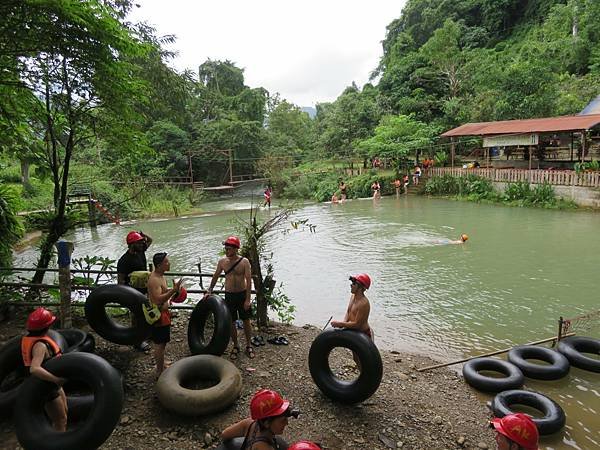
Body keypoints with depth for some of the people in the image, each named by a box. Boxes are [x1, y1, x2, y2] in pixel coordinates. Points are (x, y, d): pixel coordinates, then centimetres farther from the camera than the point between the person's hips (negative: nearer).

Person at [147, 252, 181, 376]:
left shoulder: (160, 276, 7)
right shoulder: (154, 280, -25)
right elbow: (158, 299, -34)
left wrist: (172, 291, 9)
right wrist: (173, 290, -36)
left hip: (162, 312, 10)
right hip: (158, 315, -10)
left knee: (161, 342, 23)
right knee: (159, 344, 1)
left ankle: (161, 365, 38)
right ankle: (160, 372, 13)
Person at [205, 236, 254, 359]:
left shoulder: (244, 262, -13)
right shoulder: (222, 261, -4)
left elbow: (249, 281, -13)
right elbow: (215, 276, 10)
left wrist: (247, 299, -16)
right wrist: (209, 291, 8)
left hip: (242, 294, -2)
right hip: (229, 295, 2)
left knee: (246, 321, 9)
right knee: (231, 322, 9)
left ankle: (249, 346, 26)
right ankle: (236, 346, 26)